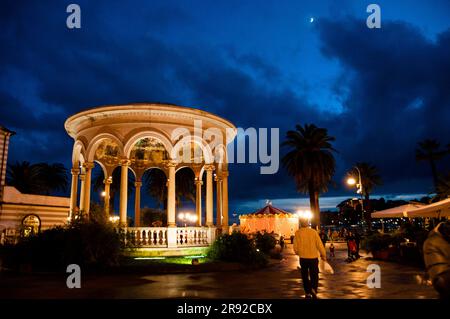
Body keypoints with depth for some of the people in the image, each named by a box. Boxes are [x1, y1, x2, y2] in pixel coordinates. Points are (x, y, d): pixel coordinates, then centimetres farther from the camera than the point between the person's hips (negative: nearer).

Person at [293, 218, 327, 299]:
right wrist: (323, 255, 5)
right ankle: (313, 289, -12)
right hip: (313, 257, -1)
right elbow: (319, 244, -7)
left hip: (303, 257, 1)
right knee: (314, 275, 10)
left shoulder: (298, 233, -7)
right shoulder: (313, 232, -8)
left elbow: (295, 247, -5)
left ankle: (308, 293, 15)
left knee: (305, 276, 14)